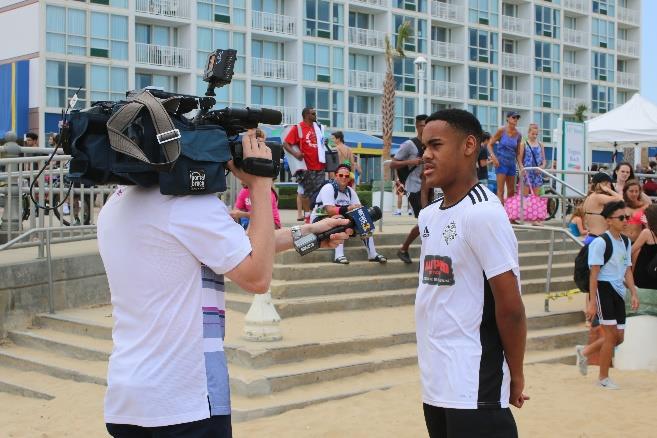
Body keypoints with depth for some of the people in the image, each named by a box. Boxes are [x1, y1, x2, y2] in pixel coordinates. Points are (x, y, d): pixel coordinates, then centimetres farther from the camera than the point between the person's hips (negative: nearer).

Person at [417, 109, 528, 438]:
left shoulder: (483, 213, -16)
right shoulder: (428, 216, 10)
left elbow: (511, 306, -16)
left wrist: (516, 378, -9)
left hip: (474, 389, -8)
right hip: (433, 384, 8)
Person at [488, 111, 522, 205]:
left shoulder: (518, 134, 4)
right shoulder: (502, 130, -7)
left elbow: (517, 152, 12)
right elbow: (490, 144, -4)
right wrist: (493, 157, -18)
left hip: (511, 164, 5)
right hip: (501, 162, -5)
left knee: (511, 191, 12)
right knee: (501, 191, -10)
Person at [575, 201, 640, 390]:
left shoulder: (626, 242, 11)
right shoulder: (601, 242, -12)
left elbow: (627, 270, 17)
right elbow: (594, 273, -14)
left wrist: (634, 294, 6)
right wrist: (592, 302, -17)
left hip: (618, 291, 8)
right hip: (603, 289, -8)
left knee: (619, 337, 10)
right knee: (612, 335, -6)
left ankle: (584, 352, 32)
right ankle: (603, 378, 9)